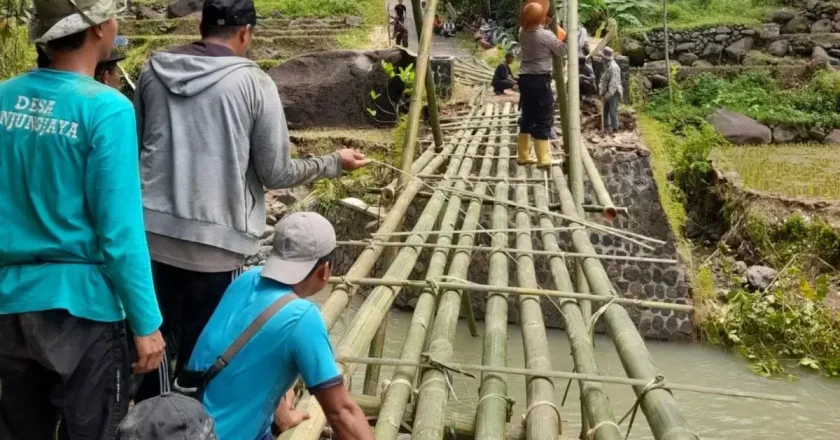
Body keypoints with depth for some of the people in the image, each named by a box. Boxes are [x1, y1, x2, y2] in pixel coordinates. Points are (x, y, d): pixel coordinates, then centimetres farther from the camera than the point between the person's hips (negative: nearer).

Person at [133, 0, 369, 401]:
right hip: (215, 243, -4)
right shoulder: (253, 82, -6)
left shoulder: (153, 71, 6)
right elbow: (276, 173, -4)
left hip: (151, 234, 4)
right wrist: (334, 162, 12)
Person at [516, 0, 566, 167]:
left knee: (528, 117, 15)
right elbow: (562, 51, -2)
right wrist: (561, 39, 10)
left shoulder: (523, 33, 4)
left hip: (525, 78, 7)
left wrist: (545, 25, 11)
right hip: (540, 80, -7)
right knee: (544, 118, -1)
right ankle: (543, 158, -1)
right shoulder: (547, 36, -14)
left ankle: (523, 155, 20)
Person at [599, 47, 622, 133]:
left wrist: (608, 94, -22)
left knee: (613, 110, -3)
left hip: (613, 92, -10)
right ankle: (606, 126, 28)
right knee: (605, 110, 16)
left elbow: (614, 83, -24)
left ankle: (614, 128, 5)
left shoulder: (613, 67, -21)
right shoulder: (607, 66, 10)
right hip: (607, 92, 10)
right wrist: (602, 92, 7)